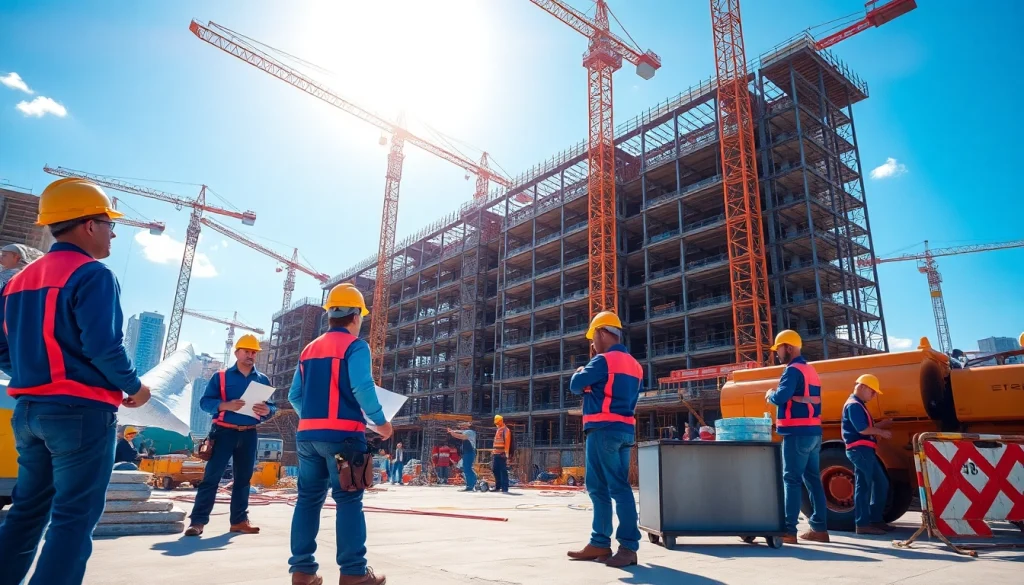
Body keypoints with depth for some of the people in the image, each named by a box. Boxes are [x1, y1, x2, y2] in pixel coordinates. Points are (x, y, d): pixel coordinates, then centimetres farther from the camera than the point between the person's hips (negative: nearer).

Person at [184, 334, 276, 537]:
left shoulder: (263, 380, 9)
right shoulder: (221, 376, 2)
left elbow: (272, 406, 7)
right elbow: (205, 401, -6)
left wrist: (267, 410, -17)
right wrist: (226, 405, -24)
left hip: (249, 435, 3)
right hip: (224, 432, -3)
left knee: (243, 478, 8)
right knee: (212, 476, -5)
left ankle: (239, 520, 14)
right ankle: (198, 520, -2)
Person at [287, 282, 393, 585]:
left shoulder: (309, 349, 16)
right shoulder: (355, 346, -5)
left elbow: (295, 395, 15)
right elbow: (362, 388, -16)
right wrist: (380, 422, -6)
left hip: (307, 433, 7)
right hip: (343, 433, -6)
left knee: (309, 498, 11)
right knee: (348, 500, -3)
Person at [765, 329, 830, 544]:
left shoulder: (793, 370, -12)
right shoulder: (810, 370, 19)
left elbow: (781, 397, -24)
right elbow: (805, 398, 16)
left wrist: (770, 394, -3)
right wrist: (778, 396, 7)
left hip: (798, 432, -9)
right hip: (813, 431, 9)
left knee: (792, 480, -7)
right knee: (813, 479, 11)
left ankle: (789, 530, -7)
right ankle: (819, 528, 14)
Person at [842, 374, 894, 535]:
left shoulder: (859, 405, 21)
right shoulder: (854, 405, -13)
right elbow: (862, 429, -20)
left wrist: (886, 423, 13)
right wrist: (881, 432, -7)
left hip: (865, 450, 11)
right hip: (860, 450, -11)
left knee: (881, 483, 15)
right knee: (863, 486, -7)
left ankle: (875, 519, 22)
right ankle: (862, 524, -3)